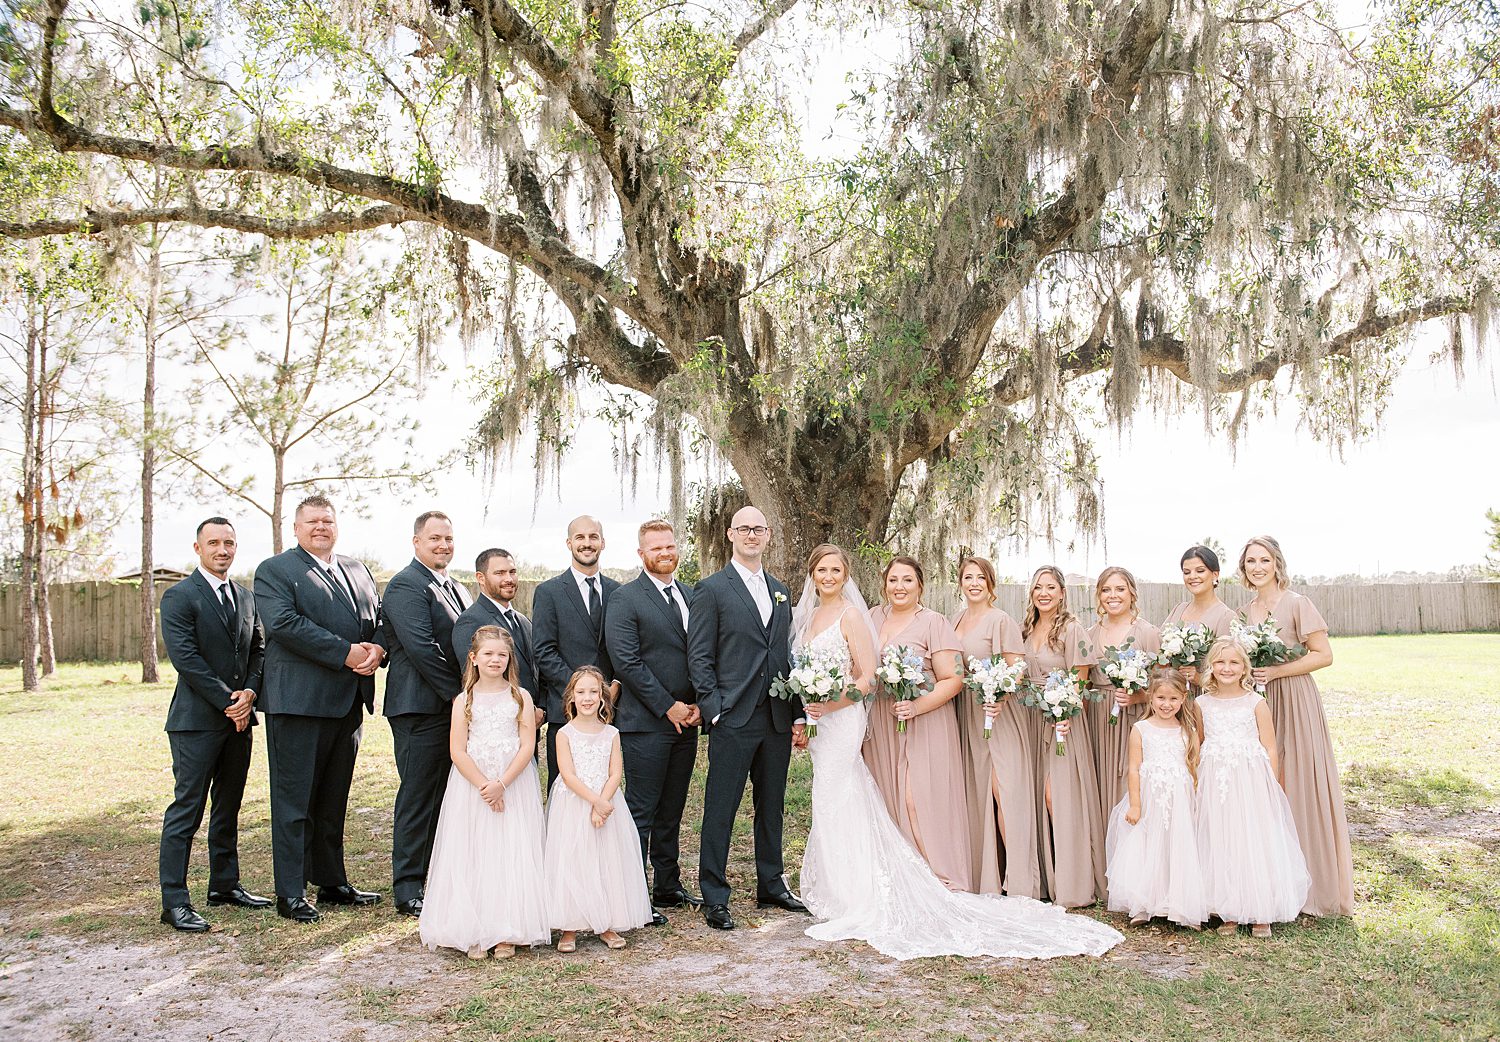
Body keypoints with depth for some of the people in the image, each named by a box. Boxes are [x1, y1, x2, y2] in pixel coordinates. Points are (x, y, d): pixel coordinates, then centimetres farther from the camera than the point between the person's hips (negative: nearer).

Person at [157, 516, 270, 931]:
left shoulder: (246, 597, 14)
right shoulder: (180, 597, -7)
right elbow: (185, 656, -15)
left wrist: (249, 692, -6)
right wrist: (228, 702, -15)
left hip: (239, 717, 7)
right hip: (197, 720, -7)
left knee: (228, 807, 14)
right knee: (186, 810, -4)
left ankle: (225, 885, 25)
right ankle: (174, 901, 1)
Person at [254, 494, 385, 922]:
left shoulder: (358, 571, 18)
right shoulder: (274, 571, -1)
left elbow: (380, 618, 13)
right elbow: (285, 623, -16)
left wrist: (376, 649, -10)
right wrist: (346, 653, -19)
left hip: (349, 702, 6)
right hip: (298, 701, -6)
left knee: (334, 799, 15)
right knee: (294, 800, -1)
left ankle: (332, 883, 25)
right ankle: (290, 894, 7)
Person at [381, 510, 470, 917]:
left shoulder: (457, 588, 19)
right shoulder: (406, 585, -9)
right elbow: (420, 647, -19)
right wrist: (456, 693, -16)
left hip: (457, 705, 8)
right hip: (422, 708, -8)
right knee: (419, 796, -2)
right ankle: (407, 888, 8)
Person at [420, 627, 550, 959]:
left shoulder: (520, 697, 2)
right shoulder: (464, 701, 3)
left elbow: (527, 747, -5)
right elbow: (457, 751, -4)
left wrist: (501, 784, -16)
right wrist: (484, 786, -15)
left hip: (515, 785, 0)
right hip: (472, 785, 1)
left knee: (513, 853, -2)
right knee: (472, 855, 0)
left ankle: (508, 933, 6)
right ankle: (475, 932, 7)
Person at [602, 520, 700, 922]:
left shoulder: (692, 595, 12)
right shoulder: (624, 598, -7)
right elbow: (627, 662, -14)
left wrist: (698, 704, 0)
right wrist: (668, 707, -14)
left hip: (686, 721, 6)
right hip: (646, 723, -6)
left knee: (671, 811, 15)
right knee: (641, 812, 0)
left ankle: (668, 887, 26)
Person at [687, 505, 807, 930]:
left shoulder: (780, 591, 15)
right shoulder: (712, 589, -3)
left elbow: (788, 656, 16)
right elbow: (699, 658, -7)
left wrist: (798, 715, 11)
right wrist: (715, 712, -13)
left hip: (777, 720, 6)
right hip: (733, 720, -6)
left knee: (772, 807, 16)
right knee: (720, 811, 1)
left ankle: (772, 886, 30)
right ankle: (714, 899, 10)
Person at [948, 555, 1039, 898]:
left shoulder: (1001, 620, -6)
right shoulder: (955, 619, 13)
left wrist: (998, 696, -26)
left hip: (999, 713, -6)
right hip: (966, 714, 6)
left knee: (1005, 792, -10)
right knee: (975, 794, 8)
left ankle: (1019, 883, -5)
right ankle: (985, 880, 16)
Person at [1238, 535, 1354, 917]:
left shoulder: (1296, 604, -6)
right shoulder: (1244, 613, 12)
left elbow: (1324, 655, -10)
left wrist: (1275, 671, -16)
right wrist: (1245, 672, 1)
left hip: (1294, 702, -6)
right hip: (1256, 703, 6)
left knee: (1298, 787, -4)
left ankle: (1313, 885, 7)